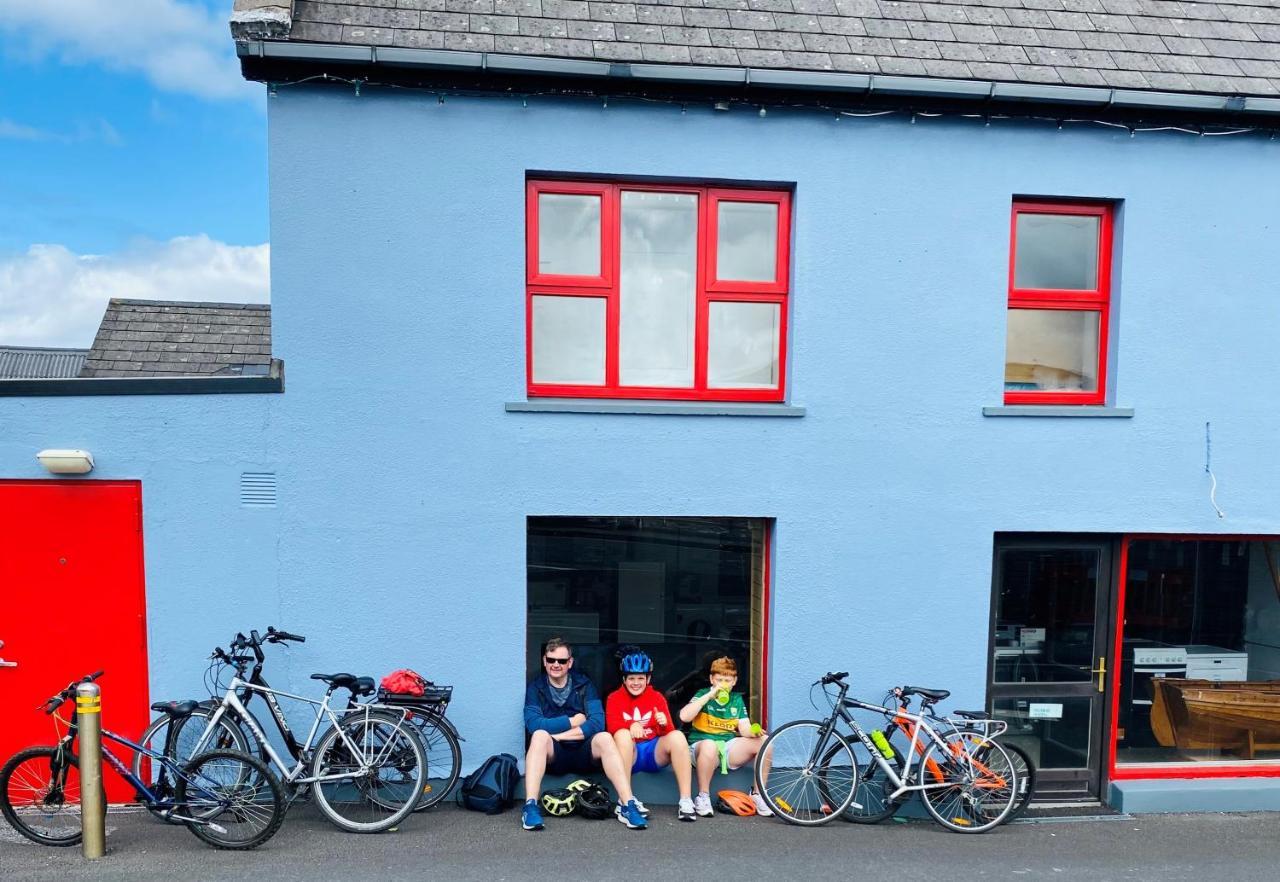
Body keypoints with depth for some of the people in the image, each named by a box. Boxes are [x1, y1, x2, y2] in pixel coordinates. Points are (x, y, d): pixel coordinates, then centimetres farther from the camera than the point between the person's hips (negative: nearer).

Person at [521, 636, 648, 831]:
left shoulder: (583, 684, 5)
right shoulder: (536, 688, 3)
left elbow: (597, 722, -10)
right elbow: (533, 724, -15)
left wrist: (558, 734, -15)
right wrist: (572, 721, -10)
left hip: (583, 753, 1)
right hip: (553, 756, -1)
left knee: (604, 738, -29)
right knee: (540, 735, -31)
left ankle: (627, 805, -34)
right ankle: (531, 806, -39)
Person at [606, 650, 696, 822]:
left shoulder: (657, 697, 10)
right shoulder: (615, 698, 5)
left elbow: (669, 730, 0)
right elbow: (612, 726, -13)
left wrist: (664, 723, -25)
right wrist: (631, 725, -34)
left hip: (654, 752, 2)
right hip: (630, 754, -2)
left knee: (677, 736, -26)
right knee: (623, 734, -34)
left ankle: (685, 801, -28)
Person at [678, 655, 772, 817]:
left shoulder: (737, 699, 13)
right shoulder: (703, 694, 1)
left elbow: (744, 729, 5)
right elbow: (684, 716, -17)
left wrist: (754, 732, -20)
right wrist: (709, 696, -19)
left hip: (729, 748, 4)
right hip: (701, 746, -4)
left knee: (764, 741, -18)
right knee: (709, 745, -40)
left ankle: (757, 794, -4)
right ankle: (703, 797, -20)